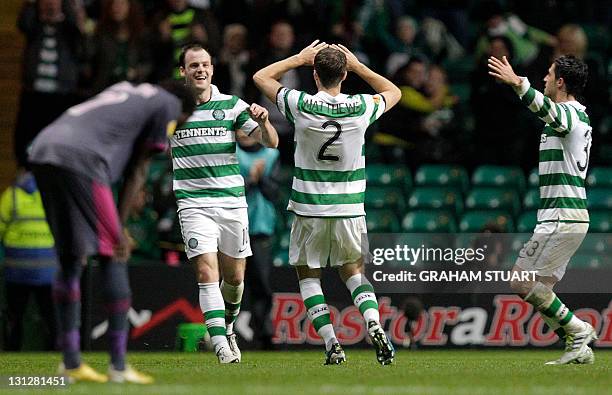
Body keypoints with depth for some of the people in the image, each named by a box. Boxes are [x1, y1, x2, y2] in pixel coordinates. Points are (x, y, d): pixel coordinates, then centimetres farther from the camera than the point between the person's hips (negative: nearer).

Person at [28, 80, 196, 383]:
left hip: (42, 149, 8)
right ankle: (118, 366, -2)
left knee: (70, 258, 16)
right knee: (113, 256, -1)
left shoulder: (124, 91, 34)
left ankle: (71, 363, 17)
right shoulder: (168, 104, 12)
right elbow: (138, 171, 6)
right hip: (79, 158, -8)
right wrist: (119, 228, 5)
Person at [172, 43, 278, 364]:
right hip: (194, 203, -2)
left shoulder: (231, 105, 3)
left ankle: (227, 329, 37)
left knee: (234, 276, 9)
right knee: (207, 272, -15)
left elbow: (271, 142, 1)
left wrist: (262, 121, -20)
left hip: (232, 201, 2)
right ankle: (221, 348, -20)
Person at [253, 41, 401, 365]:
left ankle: (332, 344, -2)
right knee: (353, 272, 17)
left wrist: (300, 58, 10)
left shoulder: (301, 106, -13)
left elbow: (261, 77, 5)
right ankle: (373, 324, -10)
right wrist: (357, 65, 11)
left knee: (308, 275, 12)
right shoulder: (360, 108, -8)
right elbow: (394, 92, 16)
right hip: (350, 210, 2)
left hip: (309, 209, -2)